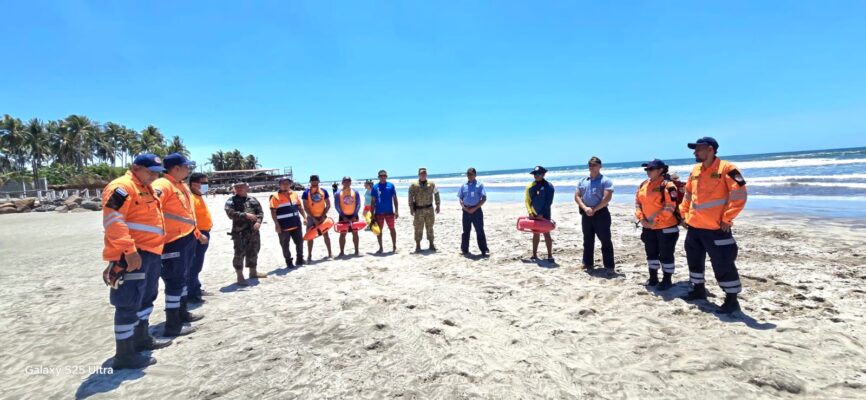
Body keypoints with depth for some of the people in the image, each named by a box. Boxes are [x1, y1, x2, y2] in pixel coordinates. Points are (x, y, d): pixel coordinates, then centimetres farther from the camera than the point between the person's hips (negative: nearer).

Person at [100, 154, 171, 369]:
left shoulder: (146, 189, 20)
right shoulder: (121, 187, -12)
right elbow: (113, 221, -22)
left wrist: (156, 249, 26)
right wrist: (129, 250, -27)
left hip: (149, 253, 11)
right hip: (131, 256, -10)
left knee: (145, 297, 20)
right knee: (129, 303, -6)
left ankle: (141, 338, 35)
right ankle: (124, 355, 2)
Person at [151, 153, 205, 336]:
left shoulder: (183, 186, 15)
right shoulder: (162, 185, -15)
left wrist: (198, 233, 28)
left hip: (188, 238, 10)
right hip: (174, 240, -10)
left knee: (183, 277, 19)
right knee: (175, 280, -4)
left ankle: (182, 312, 34)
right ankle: (172, 324, 5)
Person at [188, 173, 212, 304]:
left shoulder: (198, 197, 16)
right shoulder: (191, 198, -16)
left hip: (203, 235, 11)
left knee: (196, 265, 18)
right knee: (194, 265, -5)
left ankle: (196, 289, 29)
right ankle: (190, 294, 2)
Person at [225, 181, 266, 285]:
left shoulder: (253, 199, 12)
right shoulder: (231, 201, -1)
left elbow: (260, 212, 9)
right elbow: (231, 213, -16)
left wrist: (258, 222, -9)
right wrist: (245, 215, -23)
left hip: (253, 231, 5)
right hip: (239, 231, -5)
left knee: (253, 252, 14)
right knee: (239, 254, -5)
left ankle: (253, 272, 29)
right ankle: (240, 276, 3)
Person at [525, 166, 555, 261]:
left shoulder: (548, 186, -7)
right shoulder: (530, 186, 5)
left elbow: (549, 202, -11)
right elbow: (527, 200, 5)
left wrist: (541, 214, -15)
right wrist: (530, 212, -7)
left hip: (544, 215, -4)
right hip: (533, 215, 4)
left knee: (546, 234, -1)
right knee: (535, 234, 10)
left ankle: (550, 255, 6)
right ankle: (534, 255, 17)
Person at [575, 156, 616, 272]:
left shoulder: (605, 181, -5)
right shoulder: (582, 181, 11)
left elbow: (607, 198, -15)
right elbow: (577, 196, 5)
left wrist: (594, 209, -15)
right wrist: (585, 208, -11)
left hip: (601, 213, -5)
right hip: (586, 214, 5)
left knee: (605, 241, -1)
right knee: (587, 240, 14)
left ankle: (609, 266, 5)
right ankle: (588, 263, 25)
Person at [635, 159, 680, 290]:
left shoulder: (667, 185, -14)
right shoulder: (643, 185, 8)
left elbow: (669, 207, -20)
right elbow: (637, 202, 10)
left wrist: (655, 221, -19)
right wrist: (641, 218, -3)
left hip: (666, 227, -7)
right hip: (648, 227, 7)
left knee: (665, 255, 3)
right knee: (651, 253, 16)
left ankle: (667, 280, 16)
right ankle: (653, 278, 29)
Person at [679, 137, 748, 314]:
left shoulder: (726, 168, -12)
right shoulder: (695, 170, 10)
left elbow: (739, 195, -15)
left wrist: (727, 218, -17)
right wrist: (684, 214, 13)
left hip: (715, 228, -8)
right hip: (694, 226, 8)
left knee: (723, 263, -1)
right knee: (695, 259, 18)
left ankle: (732, 299, 12)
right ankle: (698, 290, 35)